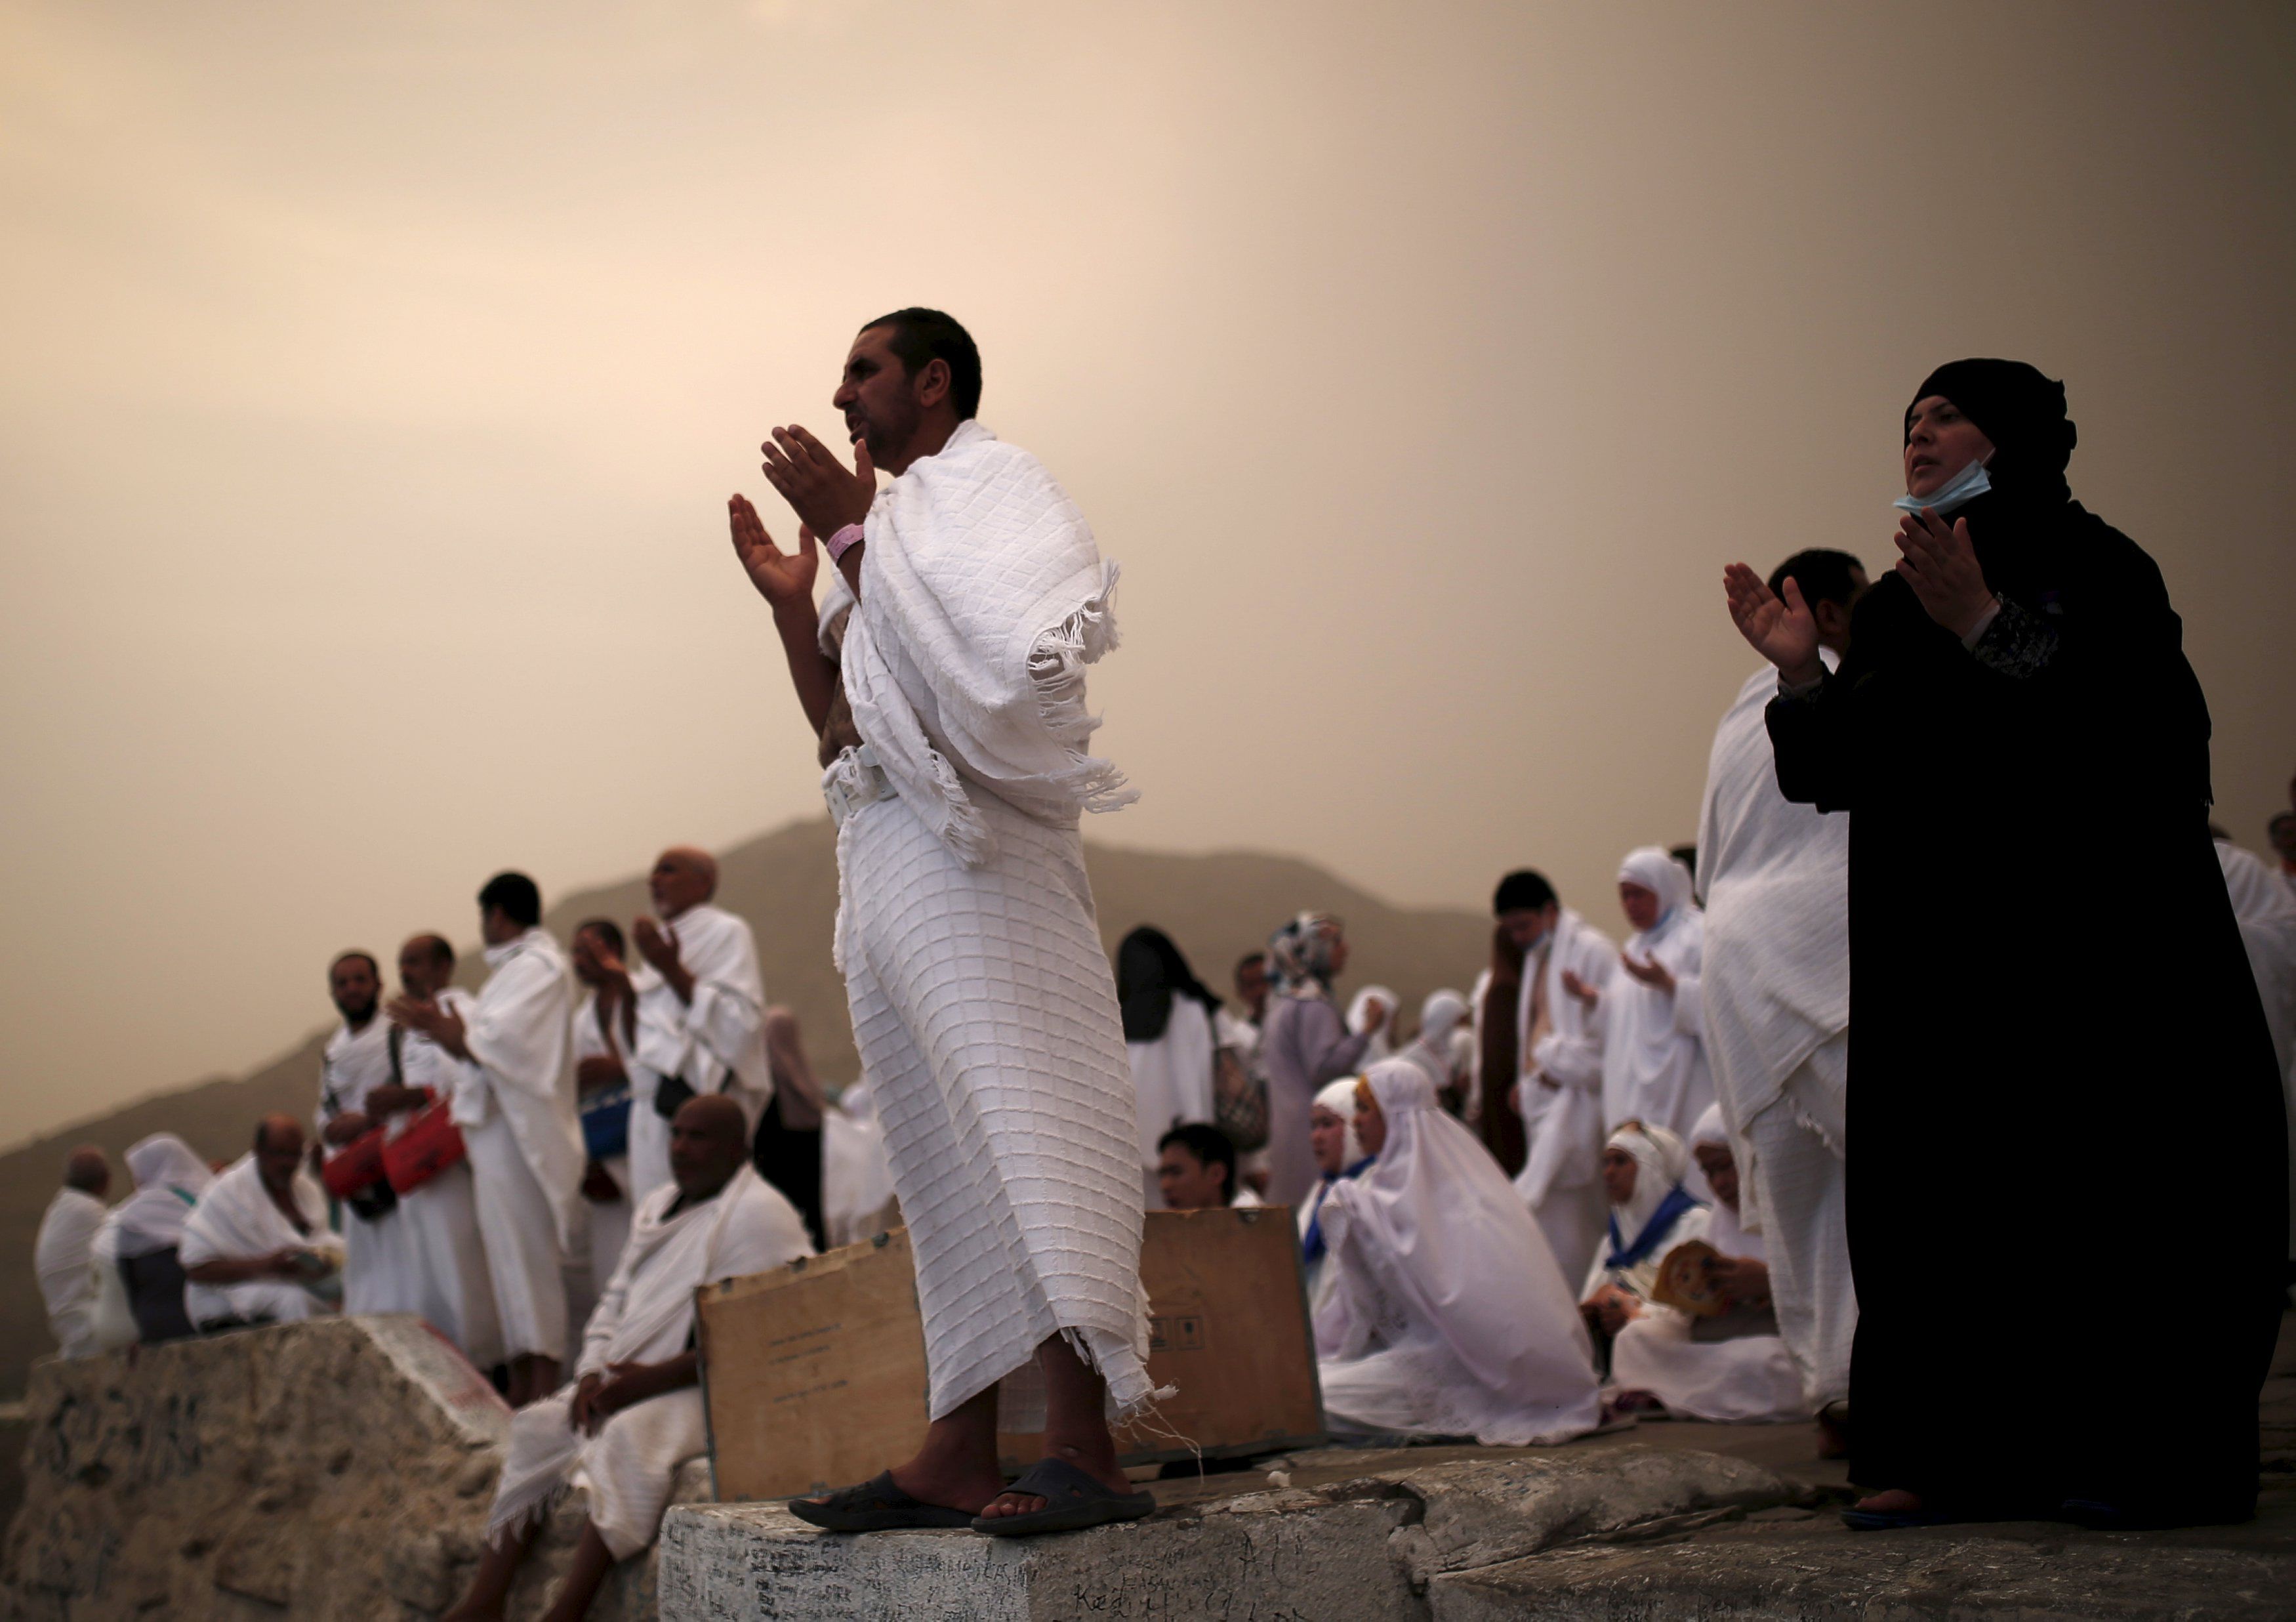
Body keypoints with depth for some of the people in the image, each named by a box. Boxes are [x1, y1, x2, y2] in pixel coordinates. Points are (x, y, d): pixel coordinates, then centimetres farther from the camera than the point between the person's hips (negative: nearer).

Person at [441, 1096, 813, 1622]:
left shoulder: (759, 1212, -10)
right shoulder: (656, 1206, 20)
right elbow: (615, 1298, 22)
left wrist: (654, 1378, -20)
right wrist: (592, 1371, 1)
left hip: (711, 1388, -9)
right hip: (628, 1378, 9)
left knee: (628, 1437, -33)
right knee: (536, 1427, -4)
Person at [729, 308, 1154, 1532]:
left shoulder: (990, 486, 1)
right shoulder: (902, 522, 25)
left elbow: (977, 654, -17)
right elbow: (844, 732, 22)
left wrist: (854, 532, -12)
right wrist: (793, 603, 13)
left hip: (972, 853, -9)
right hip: (890, 864, 9)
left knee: (1014, 1126, -15)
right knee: (951, 1154, 5)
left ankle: (1082, 1452, -18)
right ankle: (959, 1459, 5)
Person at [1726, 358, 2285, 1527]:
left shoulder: (2090, 566, -1)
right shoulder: (1893, 608, 16)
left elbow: (2137, 717, -17)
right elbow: (1846, 771, 12)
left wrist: (1986, 627, -21)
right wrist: (1801, 673, -4)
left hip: (2081, 931, -5)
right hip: (1934, 948, 6)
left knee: (2099, 1175, -5)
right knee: (1936, 1183, 0)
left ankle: (2139, 1450, 1)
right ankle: (1939, 1452, 2)